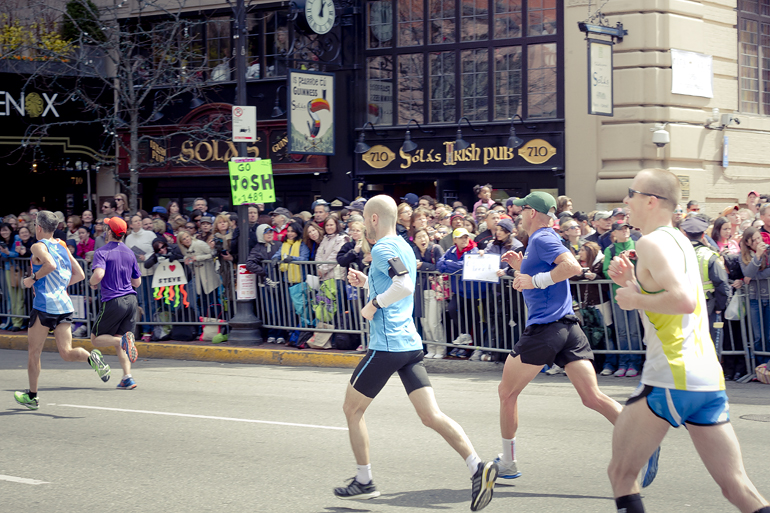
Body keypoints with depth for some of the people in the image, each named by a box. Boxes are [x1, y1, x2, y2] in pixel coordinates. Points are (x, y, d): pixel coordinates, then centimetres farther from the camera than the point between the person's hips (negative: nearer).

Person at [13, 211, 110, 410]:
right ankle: (92, 357, -30)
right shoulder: (63, 247, 15)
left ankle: (32, 396, 18)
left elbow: (50, 265, -25)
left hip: (44, 305, -6)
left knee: (34, 352, 10)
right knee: (66, 352, 1)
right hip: (65, 305, 6)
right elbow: (80, 275, 15)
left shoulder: (38, 246, -5)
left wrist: (33, 278, -11)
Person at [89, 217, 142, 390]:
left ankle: (123, 340, -21)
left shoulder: (102, 252, -8)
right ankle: (127, 377, -1)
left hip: (113, 301, -6)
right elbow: (137, 282, 15)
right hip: (131, 299, 6)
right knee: (119, 340, 14)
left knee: (96, 339, 9)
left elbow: (98, 274, -25)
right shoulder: (129, 253, 11)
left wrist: (92, 283, -3)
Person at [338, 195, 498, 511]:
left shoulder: (382, 248, -11)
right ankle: (478, 467, -18)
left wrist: (373, 304, -16)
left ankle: (364, 482, 17)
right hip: (411, 343, 8)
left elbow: (405, 284, -27)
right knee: (431, 416, -1)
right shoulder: (404, 247, 18)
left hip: (386, 345, -8)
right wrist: (366, 282, 23)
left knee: (352, 410, 11)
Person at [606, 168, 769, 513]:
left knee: (621, 473, 6)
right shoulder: (679, 240, 20)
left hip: (672, 378, -9)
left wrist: (634, 299, -11)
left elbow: (684, 300, -24)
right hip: (709, 378, 9)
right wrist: (632, 284, 15)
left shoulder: (651, 242, -9)